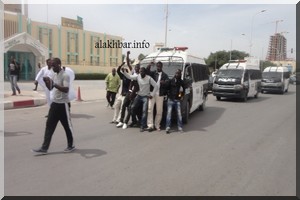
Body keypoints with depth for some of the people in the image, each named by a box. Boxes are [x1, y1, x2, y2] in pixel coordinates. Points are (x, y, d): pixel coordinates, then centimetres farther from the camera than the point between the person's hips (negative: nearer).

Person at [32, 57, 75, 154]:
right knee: (49, 125, 6)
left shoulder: (65, 75, -14)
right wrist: (47, 82, 0)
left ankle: (71, 146, 22)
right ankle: (44, 148, 10)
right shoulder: (55, 75, 11)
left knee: (67, 126, 6)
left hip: (62, 104, -8)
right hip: (54, 103, 8)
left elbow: (66, 89, -25)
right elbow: (51, 88, 19)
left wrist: (54, 84, -30)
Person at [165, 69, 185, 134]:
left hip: (177, 100, 1)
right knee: (169, 113, -5)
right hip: (170, 99, -1)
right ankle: (168, 127, -3)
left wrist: (182, 95, 3)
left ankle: (180, 127, 11)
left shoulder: (181, 82, 8)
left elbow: (183, 90, 16)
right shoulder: (171, 81, 4)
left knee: (179, 114, 2)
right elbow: (167, 88, 8)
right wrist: (168, 94, -5)